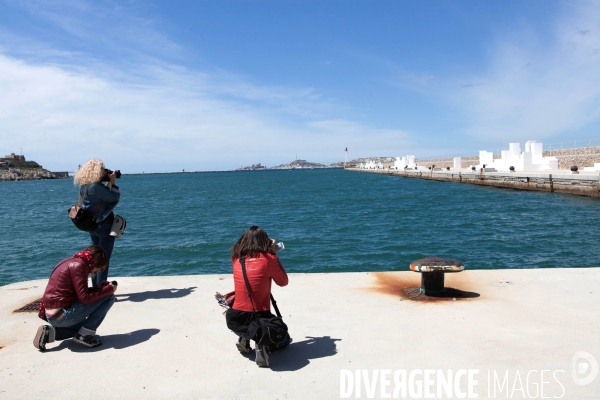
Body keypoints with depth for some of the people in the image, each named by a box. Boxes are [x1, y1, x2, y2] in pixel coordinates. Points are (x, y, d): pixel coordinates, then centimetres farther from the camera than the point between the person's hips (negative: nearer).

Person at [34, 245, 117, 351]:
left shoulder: (73, 261, 13)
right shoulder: (79, 265, -16)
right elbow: (84, 298, -20)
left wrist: (98, 288, 9)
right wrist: (108, 289, -10)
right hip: (62, 315, -10)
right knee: (109, 297, -9)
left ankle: (50, 332, 13)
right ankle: (85, 335, -6)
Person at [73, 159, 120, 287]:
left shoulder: (83, 186, 4)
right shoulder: (96, 186, -23)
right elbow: (115, 198, -16)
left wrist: (108, 182, 6)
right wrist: (112, 182, -6)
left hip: (93, 225, 9)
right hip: (105, 225, -9)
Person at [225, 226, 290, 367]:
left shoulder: (236, 258, 1)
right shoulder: (269, 259, -13)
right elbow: (283, 282, 1)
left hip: (234, 321, 5)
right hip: (259, 319, -4)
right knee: (284, 340, 23)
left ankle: (244, 339, 17)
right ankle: (263, 344, -8)